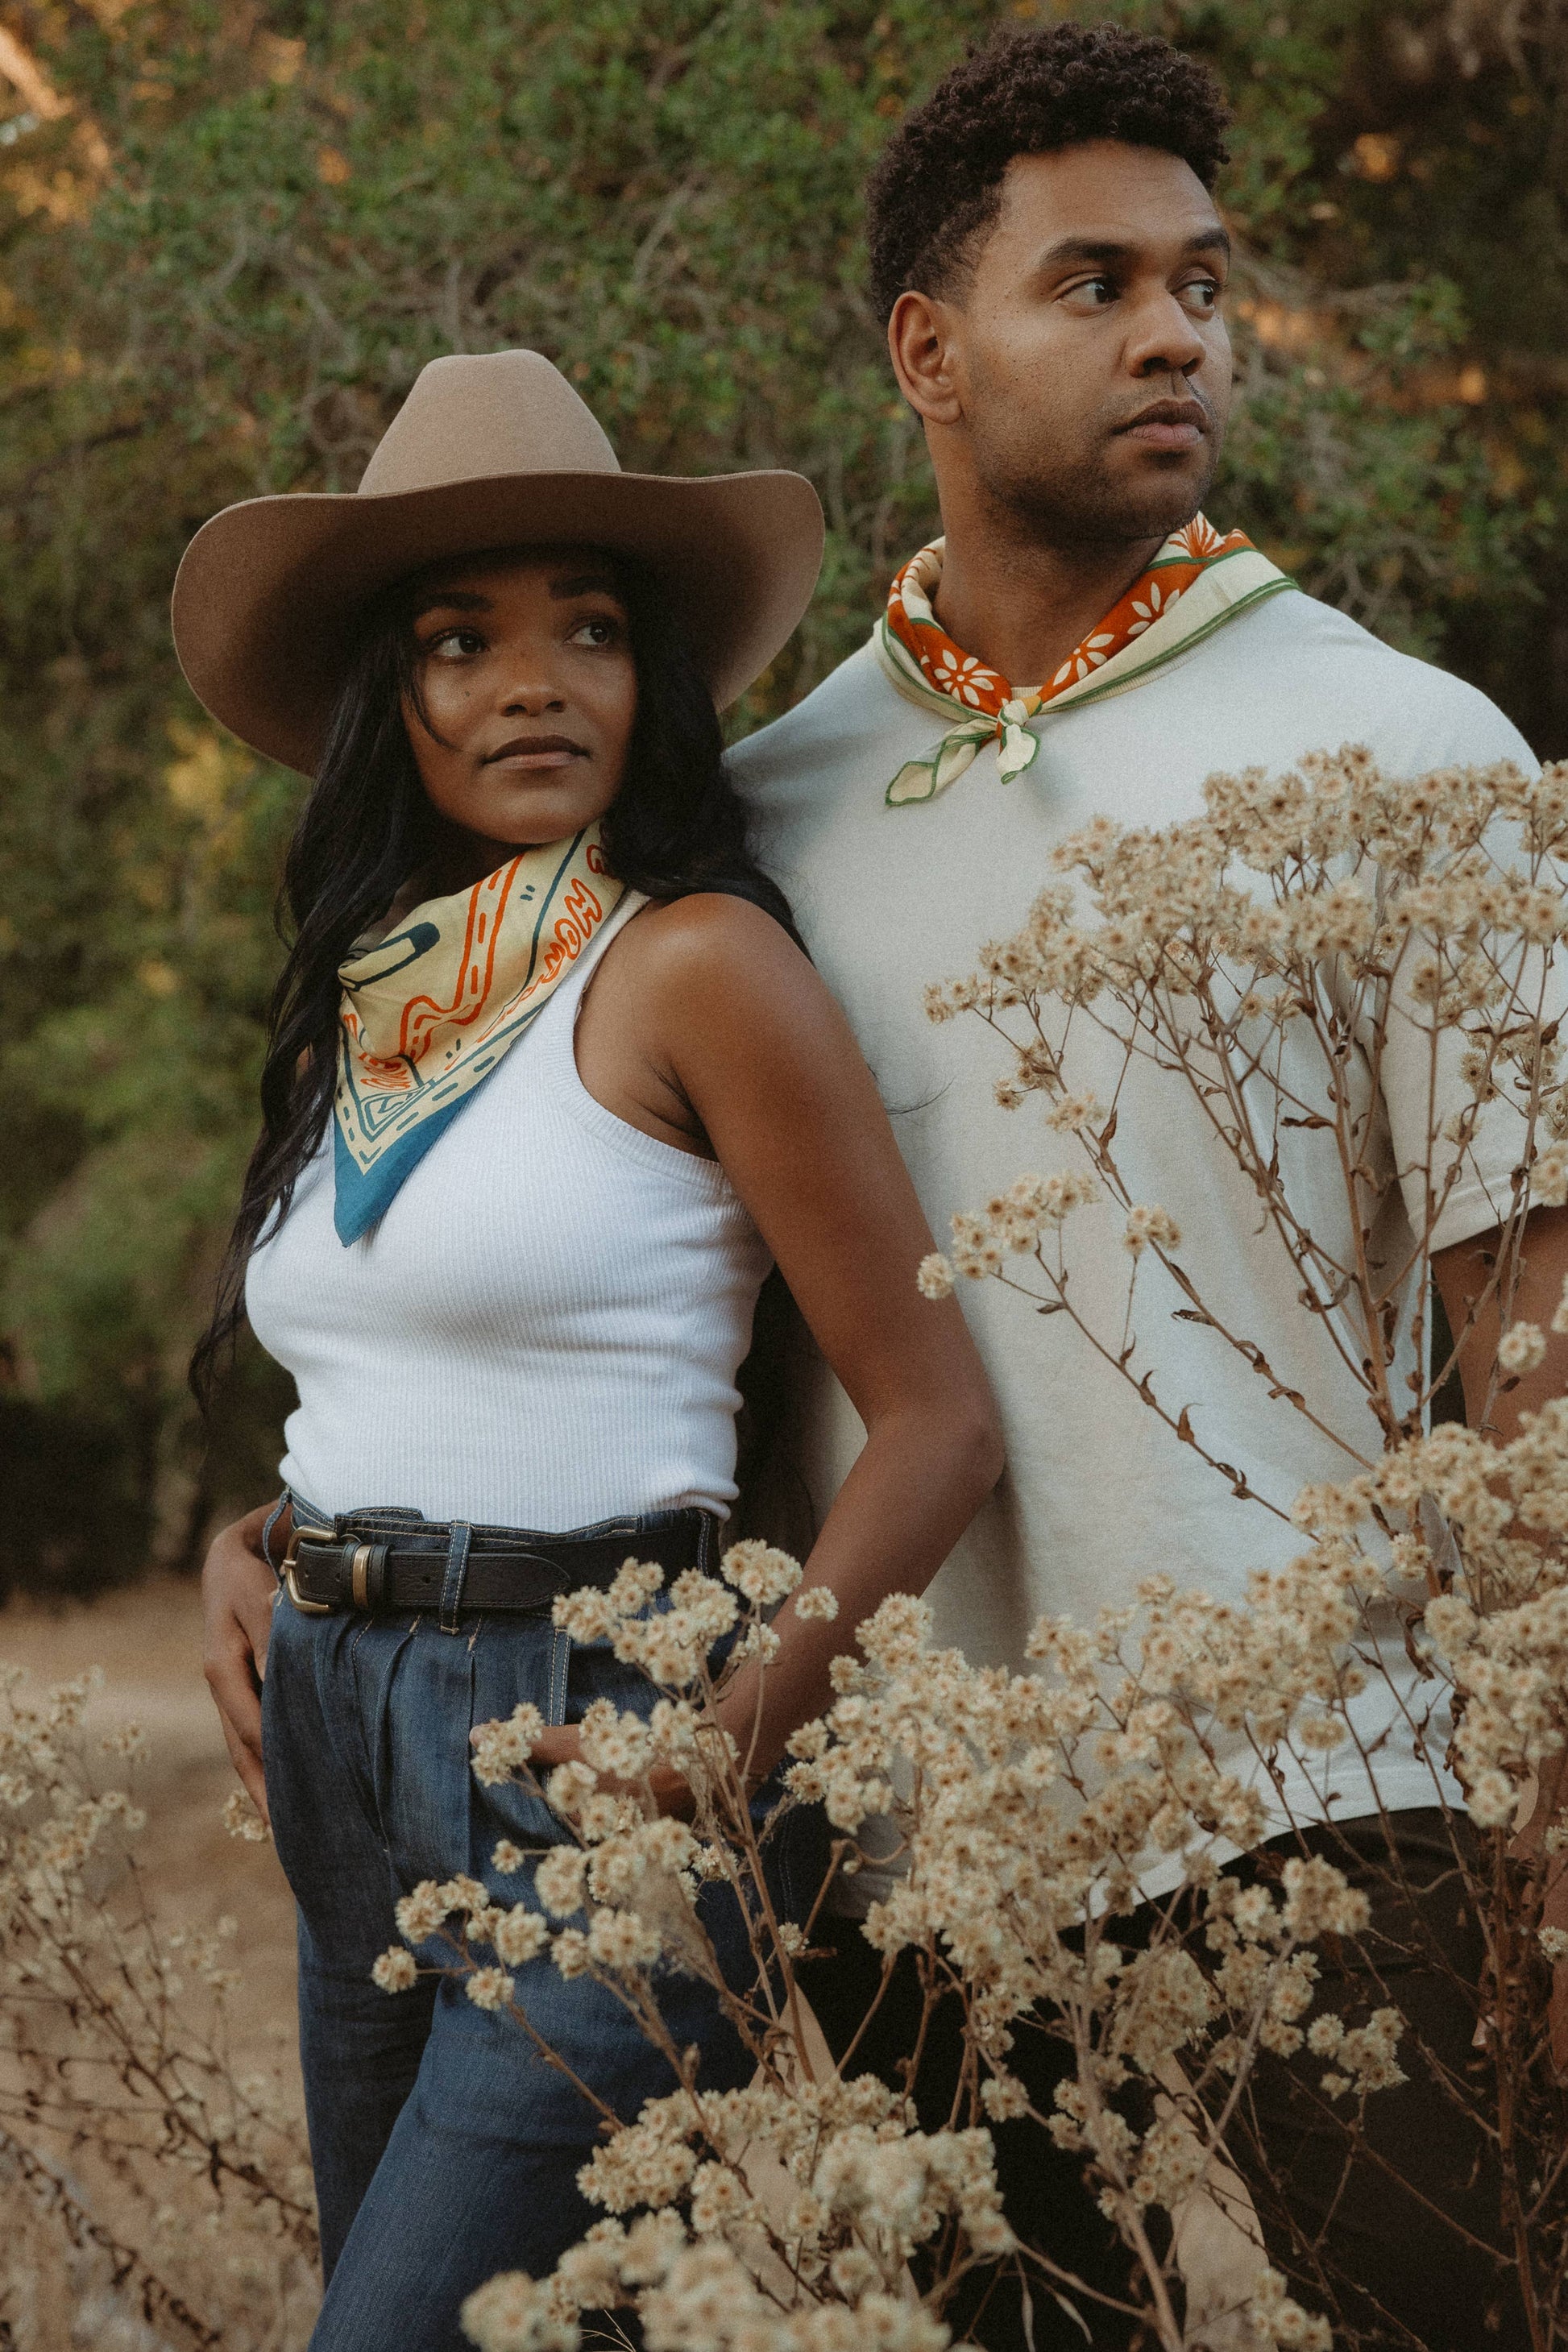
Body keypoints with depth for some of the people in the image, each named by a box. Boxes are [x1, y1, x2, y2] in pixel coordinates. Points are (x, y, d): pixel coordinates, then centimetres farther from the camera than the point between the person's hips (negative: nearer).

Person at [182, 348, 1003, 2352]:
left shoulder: (693, 964, -9)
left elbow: (935, 1414, -11)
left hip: (589, 1747, -8)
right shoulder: (368, 1005, 12)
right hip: (354, 1771, 8)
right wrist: (244, 1556, 6)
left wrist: (739, 1732, -19)